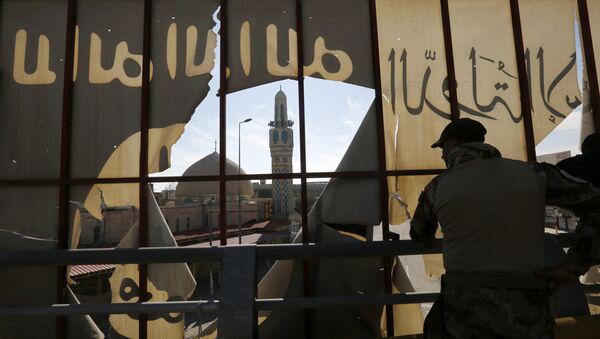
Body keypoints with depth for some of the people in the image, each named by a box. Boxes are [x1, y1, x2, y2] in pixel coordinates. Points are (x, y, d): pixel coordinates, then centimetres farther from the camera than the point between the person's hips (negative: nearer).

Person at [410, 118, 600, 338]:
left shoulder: (437, 187, 0)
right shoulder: (533, 173, 3)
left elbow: (421, 237, 17)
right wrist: (573, 267, 2)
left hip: (464, 312, -2)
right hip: (526, 316, 3)